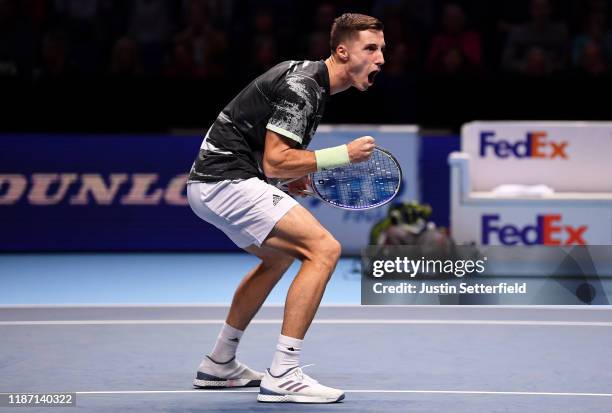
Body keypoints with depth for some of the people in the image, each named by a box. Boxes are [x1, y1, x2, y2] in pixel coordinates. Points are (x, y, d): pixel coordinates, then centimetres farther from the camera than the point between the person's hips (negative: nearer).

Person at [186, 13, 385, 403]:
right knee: (324, 247, -18)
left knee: (279, 256, 31)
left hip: (208, 185, 11)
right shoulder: (301, 86, -17)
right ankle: (282, 376, -19)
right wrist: (343, 155, -18)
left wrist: (293, 176, 12)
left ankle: (220, 364, 37)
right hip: (227, 180, -11)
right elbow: (274, 163, -23)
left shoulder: (308, 79, 15)